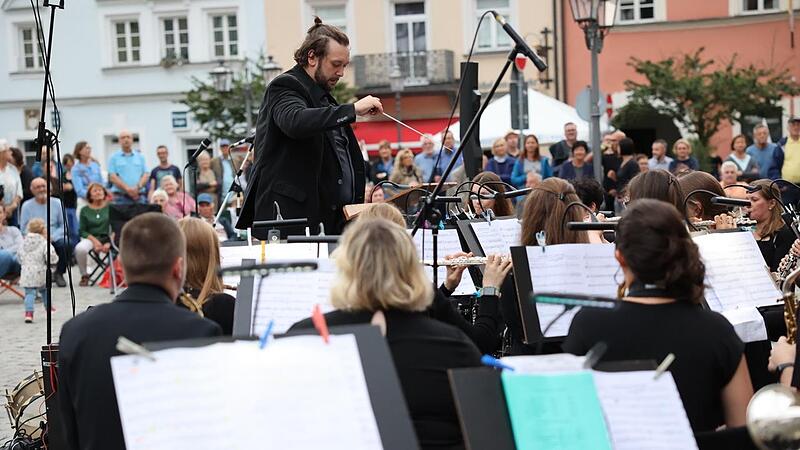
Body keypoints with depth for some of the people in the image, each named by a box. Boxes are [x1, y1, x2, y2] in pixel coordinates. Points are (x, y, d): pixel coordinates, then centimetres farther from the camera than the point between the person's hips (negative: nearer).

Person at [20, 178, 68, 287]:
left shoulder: (56, 203, 9)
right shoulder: (27, 206, 5)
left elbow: (64, 225, 6)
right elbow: (24, 228, 0)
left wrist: (52, 237, -12)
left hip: (55, 238, 1)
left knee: (66, 245, -31)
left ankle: (59, 273, -4)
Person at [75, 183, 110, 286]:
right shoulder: (85, 210, 10)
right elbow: (83, 231, 6)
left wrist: (109, 242, -16)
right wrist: (95, 241, -12)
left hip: (108, 237, 0)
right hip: (91, 238, 0)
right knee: (80, 249, -34)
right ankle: (84, 275, -9)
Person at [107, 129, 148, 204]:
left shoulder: (140, 157, 15)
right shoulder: (114, 157, 7)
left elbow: (146, 175, 8)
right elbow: (112, 177, -3)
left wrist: (138, 187, -11)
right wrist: (127, 189, -14)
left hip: (138, 196, 3)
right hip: (121, 197, -3)